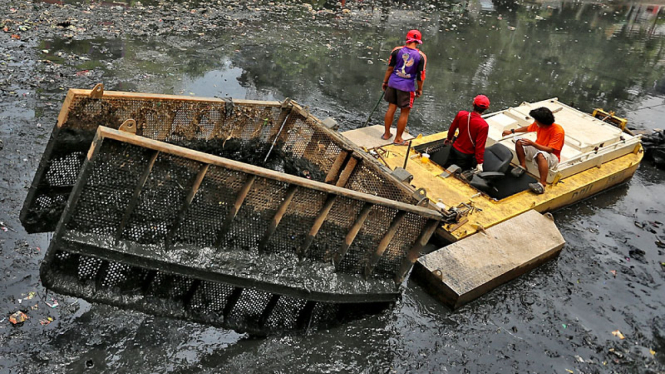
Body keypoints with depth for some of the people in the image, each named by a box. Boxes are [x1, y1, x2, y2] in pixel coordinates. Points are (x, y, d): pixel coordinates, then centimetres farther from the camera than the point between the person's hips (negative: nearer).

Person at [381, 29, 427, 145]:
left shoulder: (397, 50, -3)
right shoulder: (421, 56, -8)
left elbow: (390, 68, 1)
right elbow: (420, 76, -6)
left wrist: (385, 82, 13)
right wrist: (419, 90, 8)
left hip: (393, 83, 3)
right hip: (407, 87, -3)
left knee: (391, 108, 16)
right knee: (404, 112, 9)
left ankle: (386, 134, 27)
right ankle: (398, 139, 17)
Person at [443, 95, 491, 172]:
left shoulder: (461, 114, -12)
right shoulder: (484, 125, -26)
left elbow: (452, 129, 5)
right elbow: (480, 146, -23)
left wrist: (449, 138, 26)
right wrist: (479, 163, -14)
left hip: (455, 149, 5)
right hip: (466, 156, -4)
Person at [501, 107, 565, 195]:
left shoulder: (558, 131, -26)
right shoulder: (538, 124, -6)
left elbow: (550, 150, -31)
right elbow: (527, 128, 17)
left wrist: (532, 143, -38)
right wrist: (512, 131, 17)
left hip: (552, 157, -7)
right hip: (538, 149, 7)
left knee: (541, 155, -43)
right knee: (519, 142, -7)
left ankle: (542, 184, -50)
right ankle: (522, 166, 2)